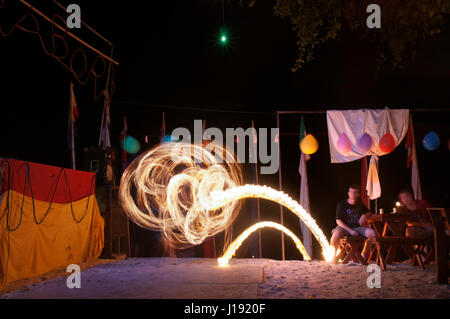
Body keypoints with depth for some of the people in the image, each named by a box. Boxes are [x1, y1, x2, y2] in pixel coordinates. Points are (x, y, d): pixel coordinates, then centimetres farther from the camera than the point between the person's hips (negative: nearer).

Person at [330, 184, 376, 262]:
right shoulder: (342, 204, -3)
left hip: (357, 227, 4)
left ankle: (364, 254, 0)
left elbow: (369, 213, 25)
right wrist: (350, 231, -18)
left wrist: (364, 215, -2)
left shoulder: (360, 204, 12)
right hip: (344, 227, -4)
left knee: (372, 233, -23)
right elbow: (338, 221, -8)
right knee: (336, 234, -39)